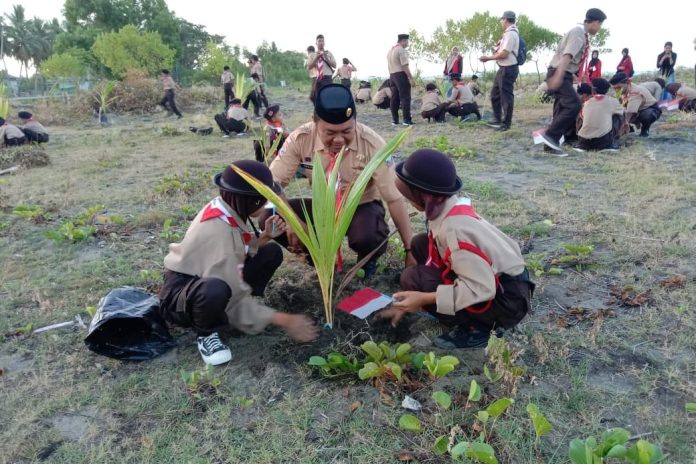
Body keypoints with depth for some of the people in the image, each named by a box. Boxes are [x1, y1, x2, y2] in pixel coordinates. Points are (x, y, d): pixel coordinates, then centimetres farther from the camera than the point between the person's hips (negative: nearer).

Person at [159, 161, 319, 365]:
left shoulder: (231, 210, -10)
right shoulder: (217, 230, -33)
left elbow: (241, 251, 4)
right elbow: (235, 295, -30)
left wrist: (265, 236, -15)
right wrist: (284, 321, -24)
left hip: (205, 278, 8)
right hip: (180, 294, -8)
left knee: (271, 252, -4)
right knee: (217, 290, -43)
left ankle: (222, 312, 5)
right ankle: (205, 334, -8)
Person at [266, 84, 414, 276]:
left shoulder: (372, 144, -25)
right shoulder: (301, 138, -19)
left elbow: (394, 197, -21)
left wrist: (410, 249, -21)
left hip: (362, 207, -3)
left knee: (366, 238, -38)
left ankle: (368, 259, 2)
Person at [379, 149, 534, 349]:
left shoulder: (454, 229, -30)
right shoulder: (446, 208, -3)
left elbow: (480, 289, -31)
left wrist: (423, 298, -27)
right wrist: (409, 302, 7)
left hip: (507, 300, -9)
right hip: (495, 278, 9)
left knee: (413, 278, -18)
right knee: (420, 244, 5)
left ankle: (475, 329, -3)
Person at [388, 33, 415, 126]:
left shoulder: (390, 50, 17)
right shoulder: (402, 50, -10)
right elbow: (405, 66, -18)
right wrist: (411, 78, -18)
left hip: (392, 75, 9)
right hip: (401, 75, -8)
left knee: (394, 98, 9)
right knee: (405, 98, -7)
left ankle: (394, 120, 10)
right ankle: (407, 120, -10)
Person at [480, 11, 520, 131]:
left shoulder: (510, 33, -16)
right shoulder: (509, 33, 15)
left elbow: (504, 54, -20)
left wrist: (488, 57, -10)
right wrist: (489, 57, 7)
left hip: (508, 69, -10)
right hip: (503, 69, 10)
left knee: (506, 96, -2)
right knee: (495, 94, 17)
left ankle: (506, 123, 6)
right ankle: (497, 120, 27)